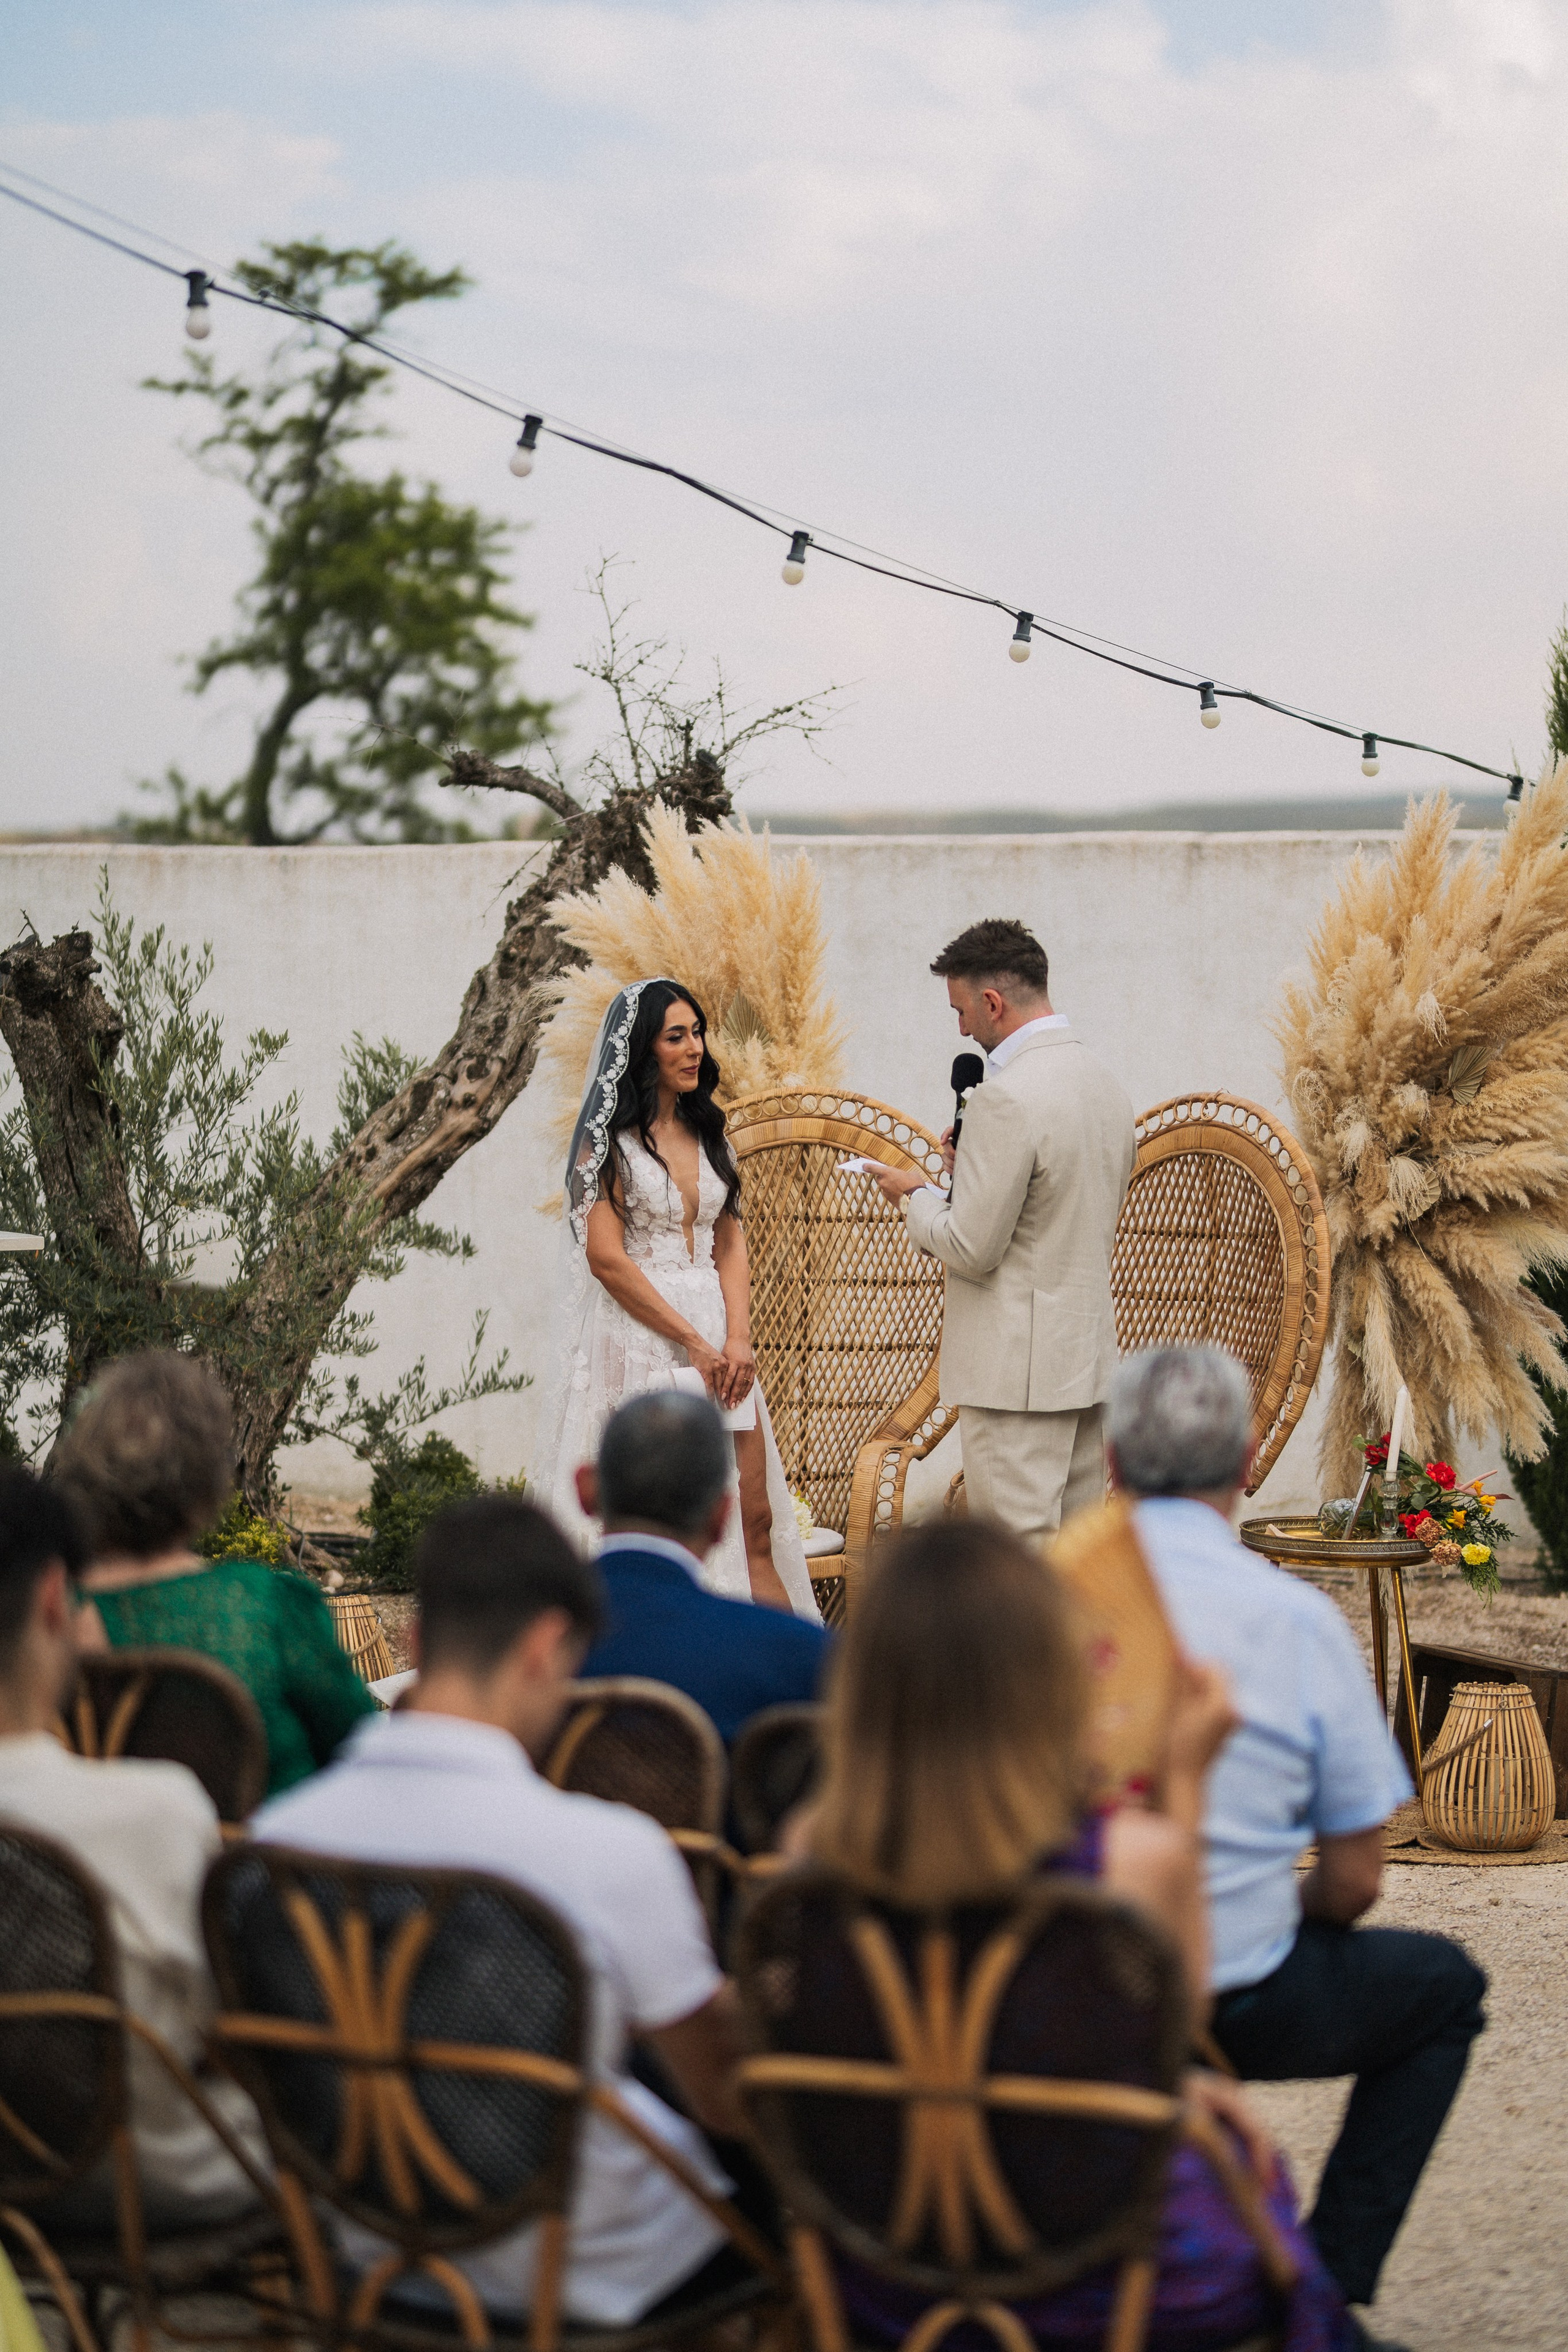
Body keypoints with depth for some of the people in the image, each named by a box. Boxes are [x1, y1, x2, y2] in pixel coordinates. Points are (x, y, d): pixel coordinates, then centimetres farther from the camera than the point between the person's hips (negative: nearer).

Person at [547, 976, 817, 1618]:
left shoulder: (708, 1135, 15)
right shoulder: (610, 1141, -3)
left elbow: (731, 1247, 11)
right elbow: (606, 1257, -11)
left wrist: (737, 1341, -6)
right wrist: (692, 1342, -13)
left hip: (718, 1338, 5)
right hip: (640, 1340, -5)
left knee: (756, 1518, -1)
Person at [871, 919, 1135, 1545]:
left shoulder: (1007, 1098, -17)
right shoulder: (1106, 1088, 12)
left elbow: (971, 1249, -17)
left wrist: (916, 1195, 2)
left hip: (1018, 1370, -9)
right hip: (1089, 1358, 9)